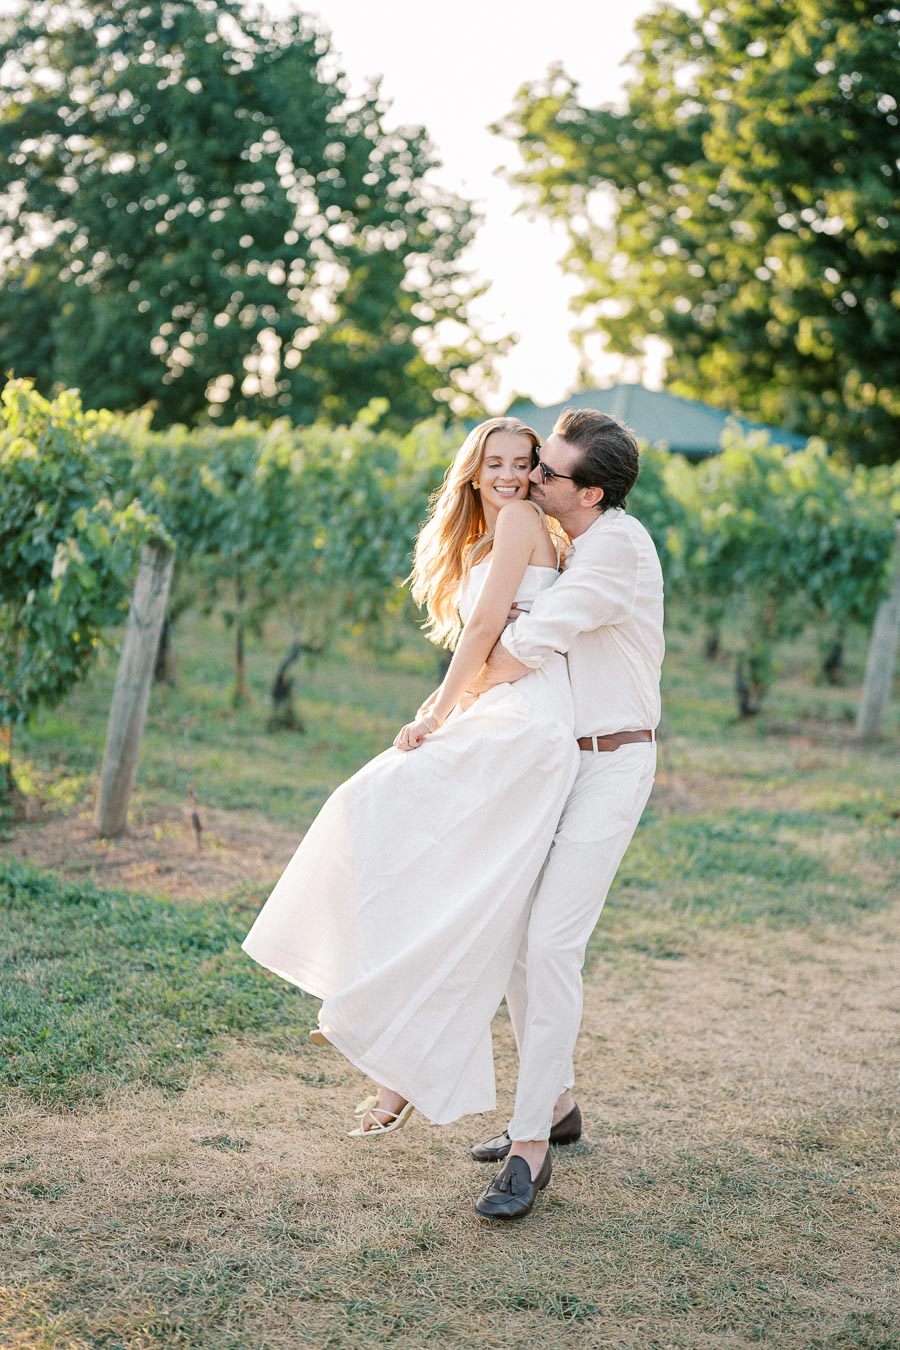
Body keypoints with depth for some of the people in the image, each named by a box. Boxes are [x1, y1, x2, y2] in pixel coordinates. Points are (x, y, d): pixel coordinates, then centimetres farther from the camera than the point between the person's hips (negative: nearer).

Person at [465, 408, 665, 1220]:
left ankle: (530, 1146, -8)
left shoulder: (619, 545, -18)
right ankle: (555, 1104, 23)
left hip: (612, 765, -9)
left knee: (551, 943, -15)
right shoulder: (564, 544, 12)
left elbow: (528, 646, -20)